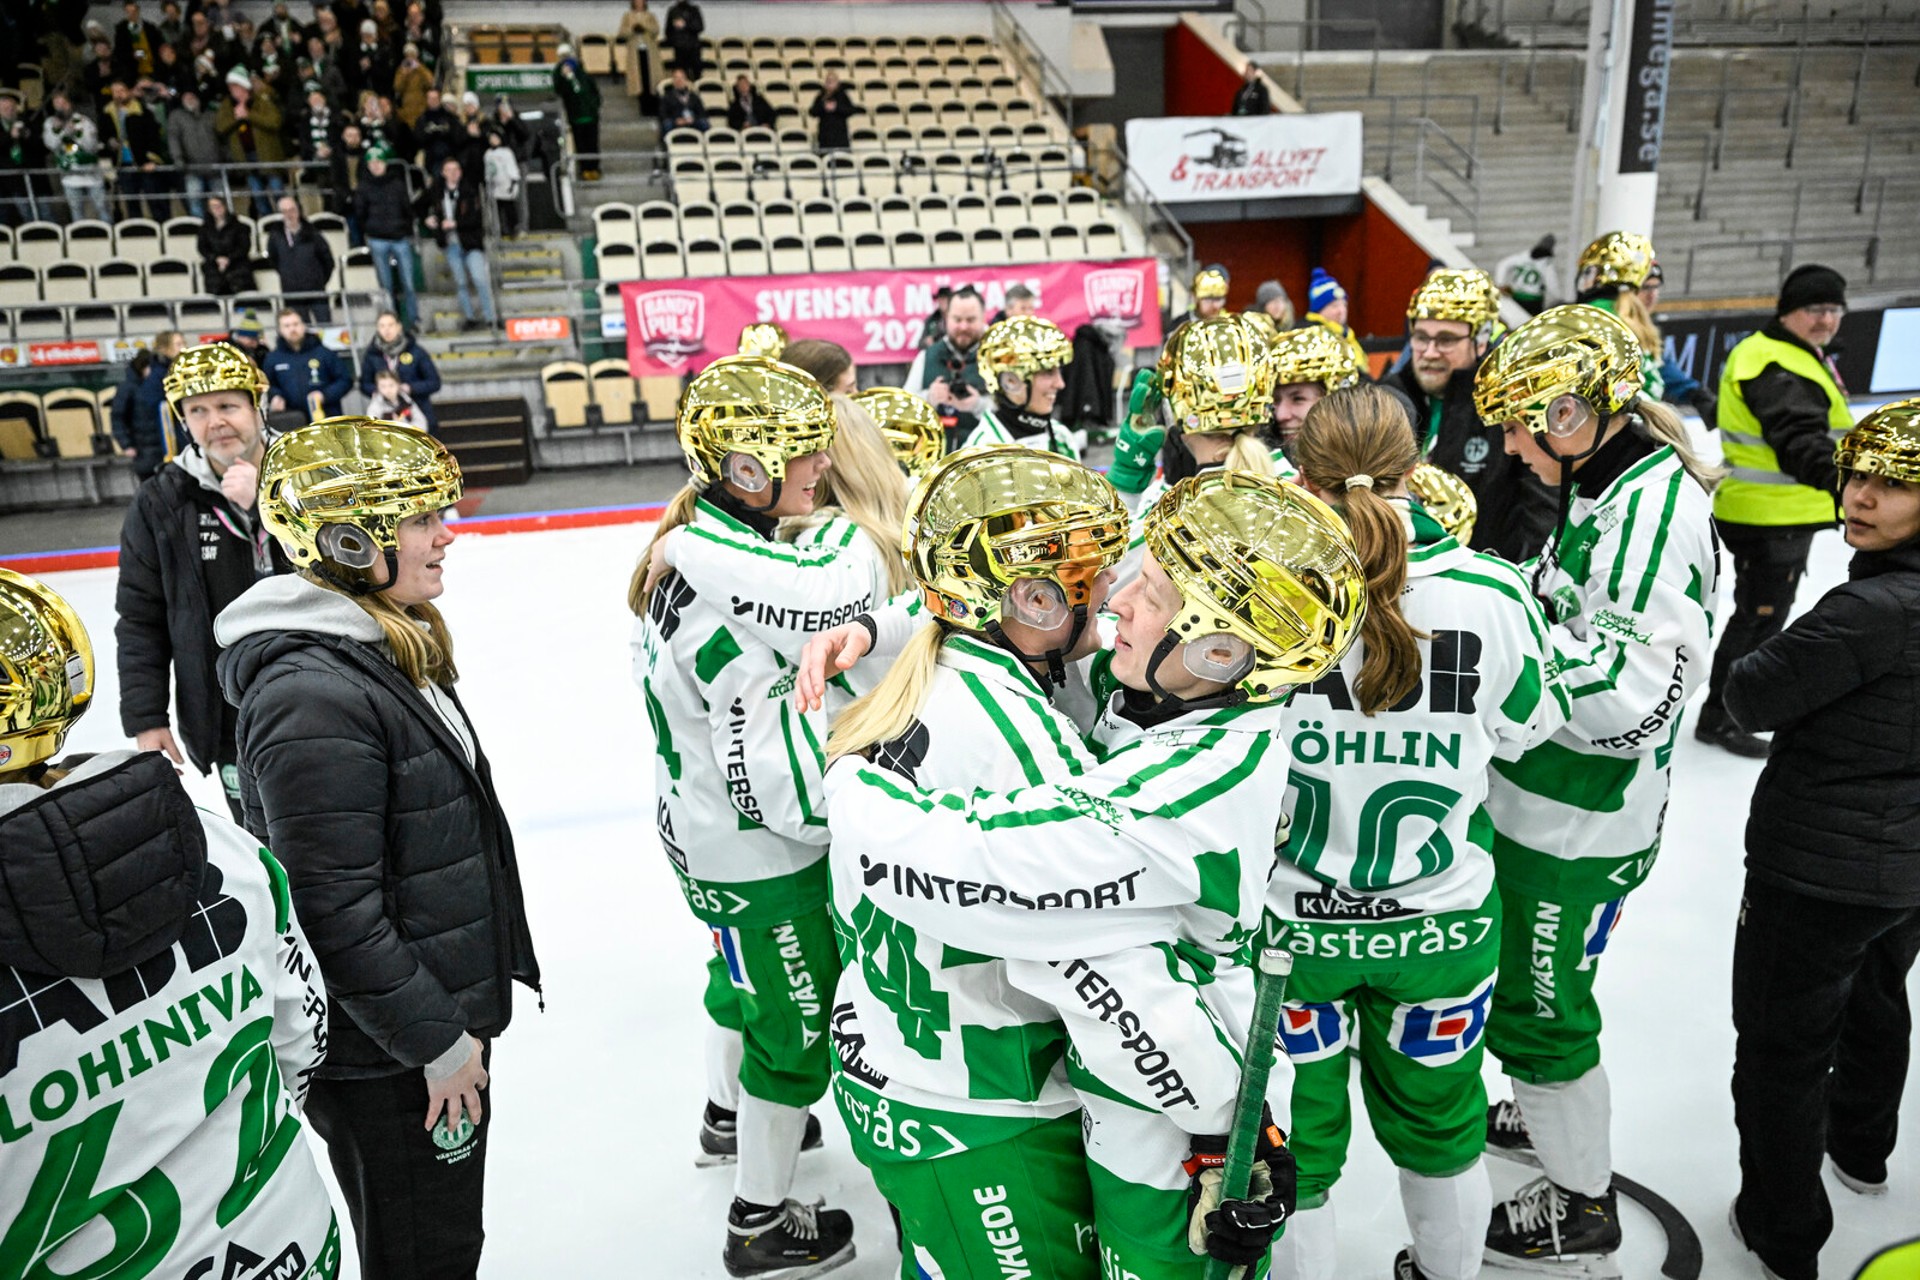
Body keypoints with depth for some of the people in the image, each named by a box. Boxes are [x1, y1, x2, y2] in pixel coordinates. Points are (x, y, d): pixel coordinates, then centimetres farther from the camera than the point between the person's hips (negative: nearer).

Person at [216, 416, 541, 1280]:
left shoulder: (387, 649, 5)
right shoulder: (313, 698, -27)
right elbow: (338, 915, -26)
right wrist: (437, 1042, -16)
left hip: (443, 1015, 9)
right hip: (388, 1062, -9)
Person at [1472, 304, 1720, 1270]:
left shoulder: (1654, 508, -26)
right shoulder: (1610, 486, 4)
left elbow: (1634, 699, -32)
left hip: (1581, 825, -9)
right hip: (1544, 802, 9)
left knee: (1537, 1007, 8)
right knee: (1529, 983, 26)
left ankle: (1582, 1206, 29)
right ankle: (1548, 1114, 50)